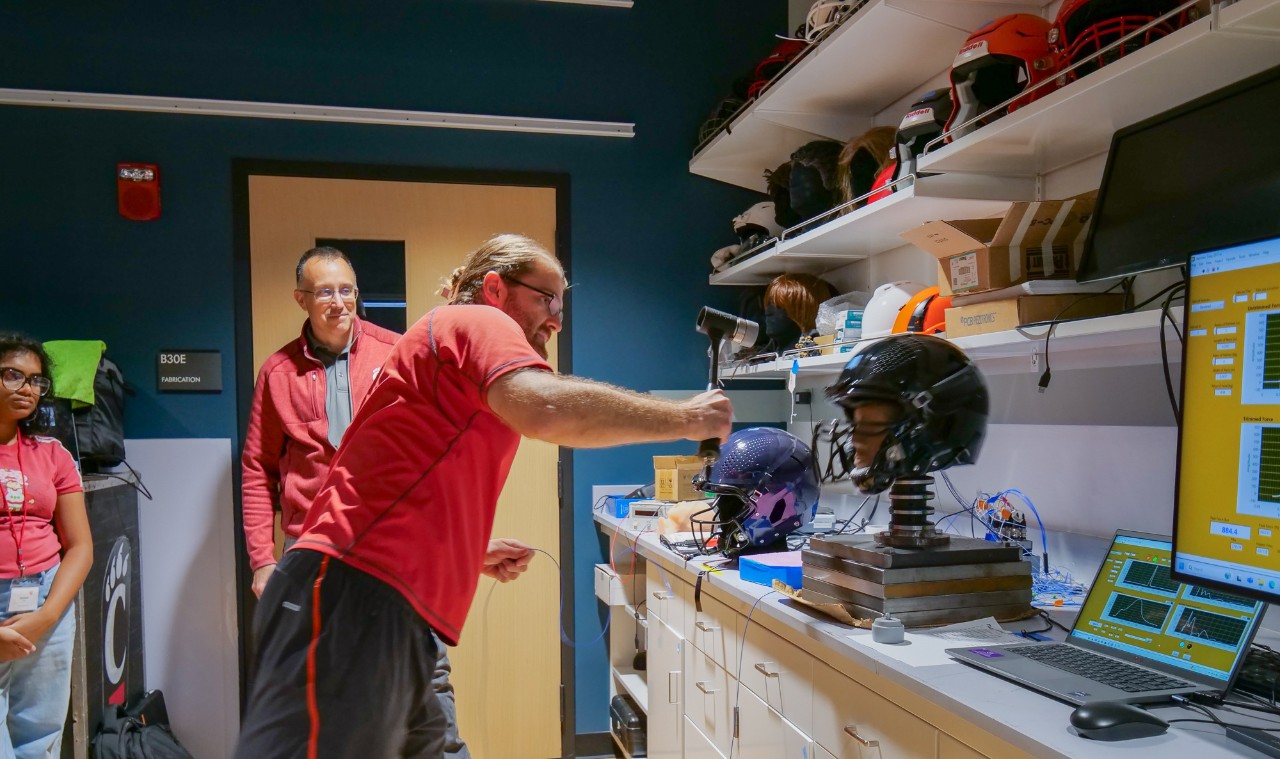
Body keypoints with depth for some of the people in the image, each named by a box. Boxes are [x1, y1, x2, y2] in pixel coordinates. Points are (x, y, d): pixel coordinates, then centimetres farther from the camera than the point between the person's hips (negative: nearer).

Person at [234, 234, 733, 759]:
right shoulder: (477, 321, -3)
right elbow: (545, 409, -25)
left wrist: (476, 557, 20)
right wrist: (685, 419, -14)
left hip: (393, 618, 11)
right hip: (354, 599, -11)